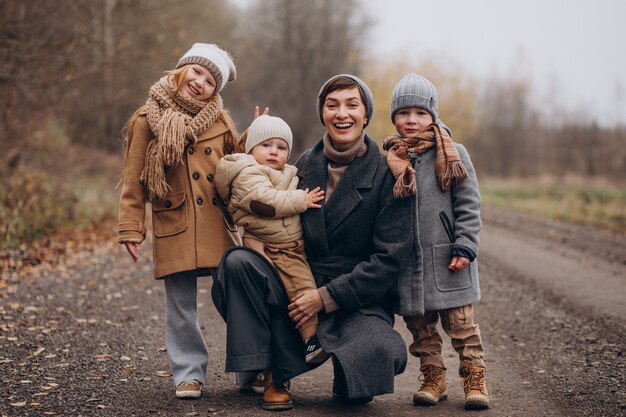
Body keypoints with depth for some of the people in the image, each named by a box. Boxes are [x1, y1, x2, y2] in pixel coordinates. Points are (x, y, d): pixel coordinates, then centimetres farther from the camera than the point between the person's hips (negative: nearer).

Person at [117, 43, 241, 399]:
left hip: (220, 227, 2)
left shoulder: (220, 120, 9)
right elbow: (134, 181, 3)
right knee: (181, 307, 4)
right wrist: (131, 228, -2)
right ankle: (190, 373, 19)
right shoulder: (148, 120, 3)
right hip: (174, 229, -1)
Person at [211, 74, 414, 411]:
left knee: (378, 354, -35)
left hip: (358, 299, -3)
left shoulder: (387, 175, -5)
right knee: (237, 261, -21)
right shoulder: (305, 166, 8)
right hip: (299, 288, 4)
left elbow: (392, 257, -10)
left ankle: (347, 381, 5)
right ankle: (273, 377, -12)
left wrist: (327, 297, -15)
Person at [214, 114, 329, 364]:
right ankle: (311, 337, -18)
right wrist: (301, 200, -19)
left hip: (295, 246, 9)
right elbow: (264, 201, -25)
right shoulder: (247, 174, -8)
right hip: (269, 248, -9)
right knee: (302, 288, -20)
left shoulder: (287, 174, 21)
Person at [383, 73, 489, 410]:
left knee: (460, 320, 2)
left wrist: (465, 246, -10)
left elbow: (469, 205, -2)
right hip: (407, 261, 3)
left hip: (446, 256, -3)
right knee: (420, 324, 9)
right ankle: (433, 377, 21)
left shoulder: (452, 154, -1)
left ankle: (474, 378, 11)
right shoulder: (389, 160, 7)